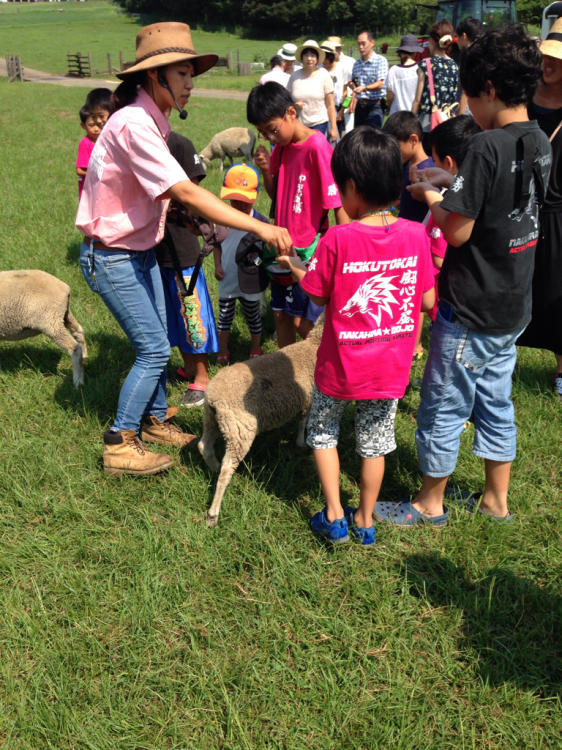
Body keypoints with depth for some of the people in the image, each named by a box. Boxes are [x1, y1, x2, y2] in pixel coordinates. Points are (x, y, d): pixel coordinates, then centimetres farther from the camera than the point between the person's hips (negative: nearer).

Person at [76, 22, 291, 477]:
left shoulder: (153, 119, 4)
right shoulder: (134, 125, -26)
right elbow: (187, 193, -34)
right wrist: (260, 227, -35)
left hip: (142, 249, 9)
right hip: (112, 258, -9)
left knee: (156, 342, 15)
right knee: (154, 349, -5)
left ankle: (155, 421, 34)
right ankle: (119, 447, 8)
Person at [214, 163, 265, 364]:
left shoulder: (260, 222, -11)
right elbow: (217, 244, 7)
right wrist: (217, 266, -4)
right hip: (227, 280, 2)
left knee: (253, 316, 15)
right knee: (225, 316, 13)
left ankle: (255, 350, 34)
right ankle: (223, 351, 28)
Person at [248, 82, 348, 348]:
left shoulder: (317, 147, -18)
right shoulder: (281, 147, 6)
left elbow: (338, 202, -17)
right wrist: (266, 170, -5)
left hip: (311, 249, -7)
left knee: (303, 322, -3)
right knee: (280, 313, 15)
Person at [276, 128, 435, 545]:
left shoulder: (338, 239, -19)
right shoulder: (415, 234, -10)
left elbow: (318, 296, -8)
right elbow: (427, 302, -4)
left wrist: (294, 267, 10)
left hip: (342, 367, -3)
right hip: (392, 369, 3)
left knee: (323, 432, 22)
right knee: (374, 443, 20)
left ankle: (334, 516, 21)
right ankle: (365, 521, 33)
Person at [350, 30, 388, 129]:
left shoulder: (381, 60, -4)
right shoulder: (356, 63, 15)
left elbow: (380, 84, -14)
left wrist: (364, 88, -29)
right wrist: (352, 85, -1)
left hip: (374, 106, -6)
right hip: (359, 106, 6)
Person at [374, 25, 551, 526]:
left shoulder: (488, 146, -23)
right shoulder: (539, 143, 4)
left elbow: (457, 231, -23)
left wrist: (433, 199, -5)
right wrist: (449, 195, 9)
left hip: (470, 312, -8)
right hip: (513, 306, 8)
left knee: (443, 409, 8)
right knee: (495, 404, 20)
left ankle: (430, 504, 25)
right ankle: (496, 500, 34)